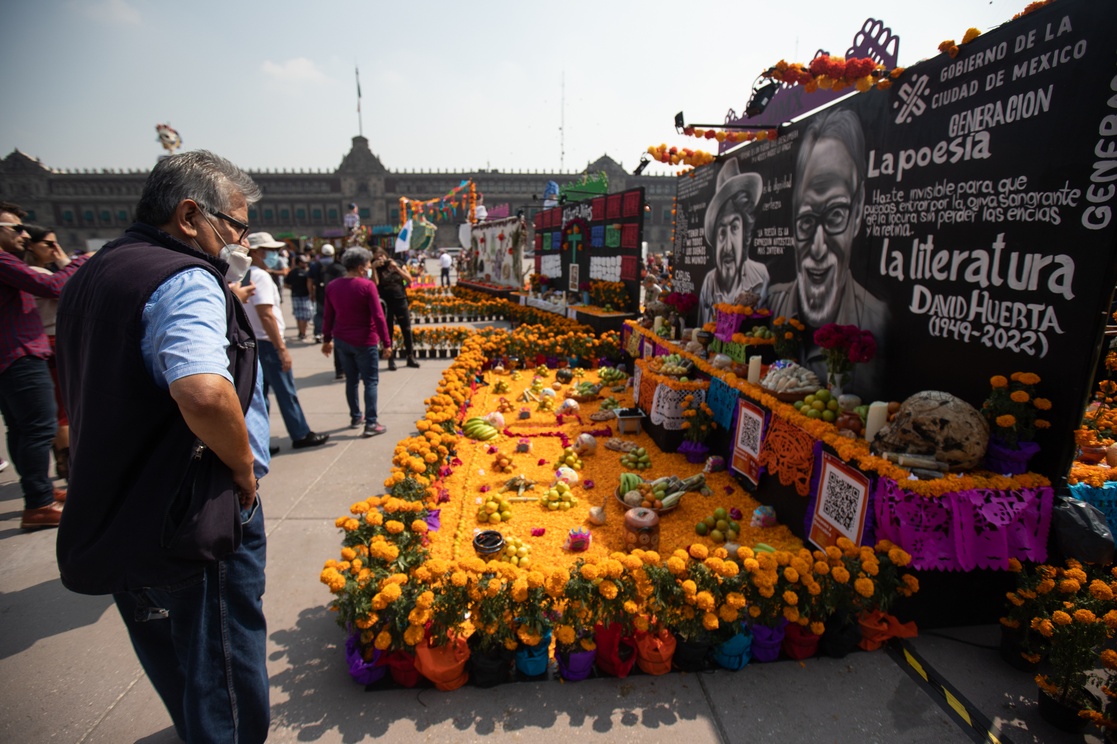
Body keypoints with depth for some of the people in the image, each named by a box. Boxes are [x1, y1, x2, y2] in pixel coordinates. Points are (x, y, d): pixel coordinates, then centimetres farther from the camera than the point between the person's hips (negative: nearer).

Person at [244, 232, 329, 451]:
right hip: (267, 342, -9)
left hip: (252, 342, 9)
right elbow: (266, 314, -23)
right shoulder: (260, 276, -16)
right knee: (286, 392, 2)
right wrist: (281, 347, -22)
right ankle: (301, 435, 12)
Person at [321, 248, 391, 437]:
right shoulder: (367, 286, -14)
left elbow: (328, 315, 9)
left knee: (351, 379, 18)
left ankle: (355, 417, 27)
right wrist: (386, 342, -10)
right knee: (370, 381, 1)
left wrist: (327, 339, 19)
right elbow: (378, 316, -15)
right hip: (364, 341, -6)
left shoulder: (332, 286, 3)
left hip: (342, 340, 6)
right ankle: (371, 424, -1)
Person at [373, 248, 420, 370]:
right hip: (386, 304, -1)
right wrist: (374, 268, -18)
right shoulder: (377, 270, 2)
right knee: (388, 331, 4)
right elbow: (375, 283, -14)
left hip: (401, 301, 1)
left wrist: (396, 268, -10)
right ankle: (391, 360, 11)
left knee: (407, 330, 5)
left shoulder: (398, 265, 6)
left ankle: (411, 357, 15)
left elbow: (409, 280, -3)